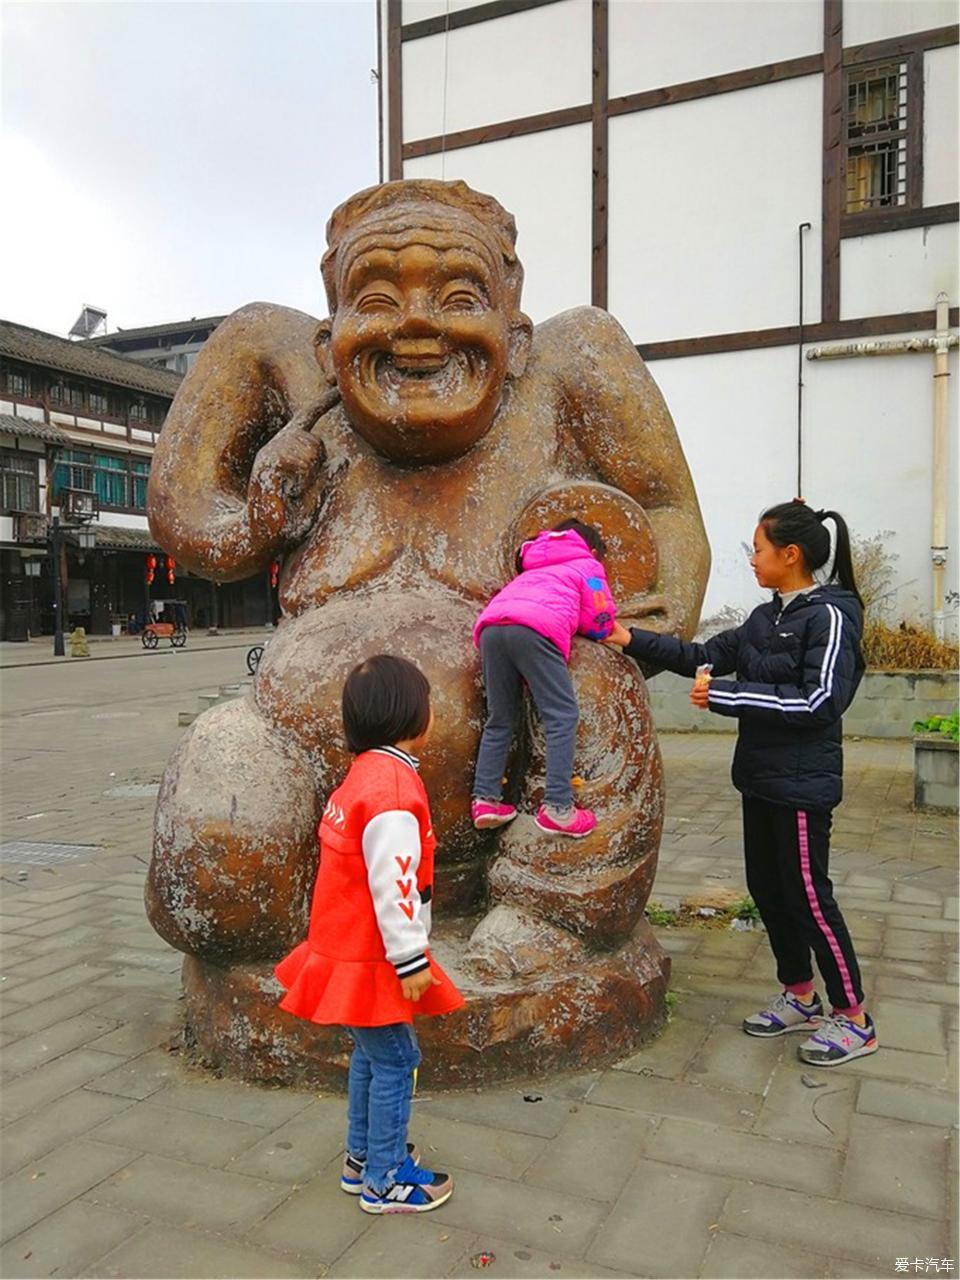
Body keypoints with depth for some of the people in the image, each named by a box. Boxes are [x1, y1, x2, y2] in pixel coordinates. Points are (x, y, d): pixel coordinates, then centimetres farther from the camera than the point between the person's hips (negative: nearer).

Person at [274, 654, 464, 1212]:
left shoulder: (365, 773, 7)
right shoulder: (393, 788, -26)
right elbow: (393, 884, -26)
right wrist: (412, 961, -18)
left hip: (351, 949, 10)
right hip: (371, 957, -10)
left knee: (372, 1054, 21)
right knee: (395, 1061, 3)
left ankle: (364, 1156, 35)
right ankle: (386, 1181, 17)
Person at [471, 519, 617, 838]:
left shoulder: (533, 568, 42)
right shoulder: (587, 565, 25)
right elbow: (601, 623, 18)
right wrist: (572, 618, 37)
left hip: (490, 626, 6)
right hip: (534, 628, -6)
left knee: (499, 719, 13)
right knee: (562, 717, -5)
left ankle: (485, 799, 4)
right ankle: (557, 807, -14)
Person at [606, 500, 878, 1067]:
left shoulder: (830, 616, -15)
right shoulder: (767, 617, 8)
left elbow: (820, 701, -22)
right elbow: (706, 657, 14)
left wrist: (728, 696, -22)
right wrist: (633, 640, 10)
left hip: (802, 783, -8)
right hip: (761, 777, 8)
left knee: (808, 894, 0)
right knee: (766, 888, 15)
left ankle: (854, 1019, 18)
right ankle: (801, 998, 32)